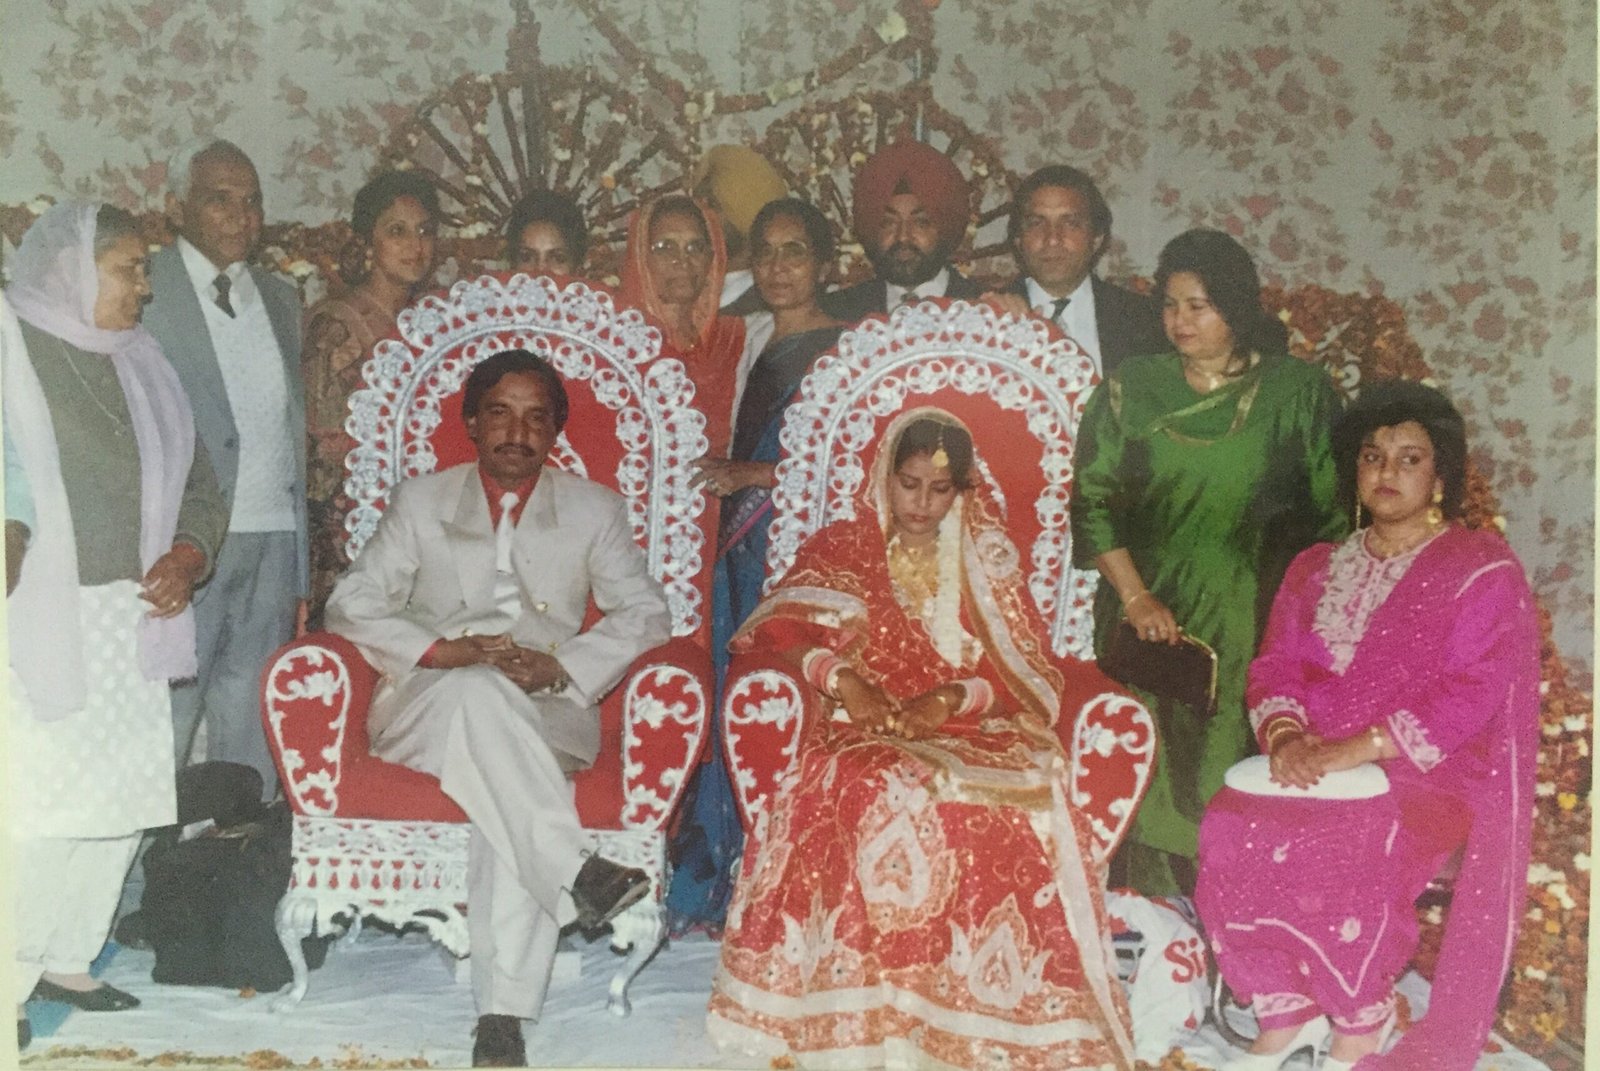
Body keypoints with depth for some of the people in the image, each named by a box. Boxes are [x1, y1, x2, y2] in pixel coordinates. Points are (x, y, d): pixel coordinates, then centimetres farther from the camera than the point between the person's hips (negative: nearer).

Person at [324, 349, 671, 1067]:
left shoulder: (594, 509, 15)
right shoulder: (420, 501, 15)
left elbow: (645, 613, 7)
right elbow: (351, 606, 6)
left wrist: (559, 667, -11)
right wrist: (448, 652, -13)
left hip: (546, 718, 0)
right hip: (427, 708, 0)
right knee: (480, 693, -37)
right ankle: (573, 873, -43)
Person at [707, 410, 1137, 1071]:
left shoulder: (989, 559, 15)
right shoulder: (843, 549, 12)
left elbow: (1027, 674, 6)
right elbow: (772, 631, 0)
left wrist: (951, 699, -13)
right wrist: (838, 677, -18)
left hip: (970, 734, 1)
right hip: (867, 732, -1)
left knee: (1016, 808, -33)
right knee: (876, 795, -37)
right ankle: (868, 1009, -27)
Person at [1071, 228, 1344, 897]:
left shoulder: (1297, 392, 4)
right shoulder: (1130, 389, 6)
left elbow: (1333, 514, 4)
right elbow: (1092, 502, 1)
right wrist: (1135, 596, -9)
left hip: (1256, 634, -1)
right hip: (1149, 629, 1)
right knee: (1149, 780, 1)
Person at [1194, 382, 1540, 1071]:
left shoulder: (1482, 569, 0)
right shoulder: (1316, 568, 16)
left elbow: (1471, 693, -11)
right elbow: (1275, 666, 8)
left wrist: (1355, 750, -21)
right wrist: (1285, 735, -15)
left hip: (1428, 773, -4)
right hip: (1314, 764, 5)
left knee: (1333, 855, -31)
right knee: (1228, 832, -23)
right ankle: (1285, 1014, -5)